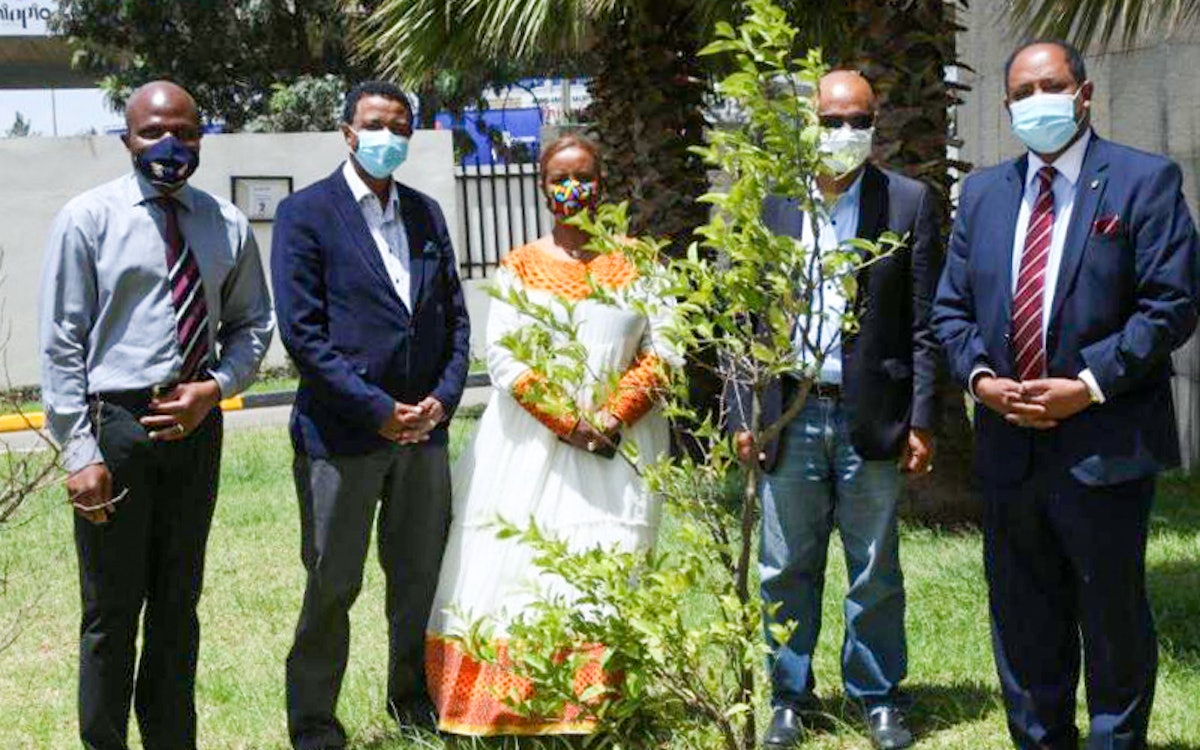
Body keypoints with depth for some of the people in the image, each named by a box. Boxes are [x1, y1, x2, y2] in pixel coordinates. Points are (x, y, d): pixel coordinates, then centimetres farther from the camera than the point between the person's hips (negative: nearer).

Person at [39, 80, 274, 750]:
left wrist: (216, 386, -7)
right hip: (115, 423, -4)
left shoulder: (228, 225, 5)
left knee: (179, 602, 15)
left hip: (196, 425, 4)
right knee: (111, 610, 3)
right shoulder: (88, 219, -5)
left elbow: (253, 324, 13)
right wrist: (81, 452, -12)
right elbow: (62, 344, -6)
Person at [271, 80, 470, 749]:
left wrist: (444, 398, -3)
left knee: (420, 579, 13)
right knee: (332, 587, 3)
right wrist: (376, 411, -15)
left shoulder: (426, 214, 13)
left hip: (423, 429, 5)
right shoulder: (306, 214, -4)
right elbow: (302, 331, -11)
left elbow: (455, 317, 14)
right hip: (341, 436, -5)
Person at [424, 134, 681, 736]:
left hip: (617, 441, 0)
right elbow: (502, 355, -4)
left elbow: (662, 349, 3)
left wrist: (615, 416, -11)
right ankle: (509, 709, 6)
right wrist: (568, 422, -13)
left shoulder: (635, 261, 7)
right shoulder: (521, 266, 5)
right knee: (518, 567, -2)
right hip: (532, 444, 0)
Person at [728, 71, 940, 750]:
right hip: (791, 416, 1)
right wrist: (742, 414, 3)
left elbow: (926, 325, 0)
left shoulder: (910, 202, 1)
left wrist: (922, 420, -5)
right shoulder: (769, 204, 5)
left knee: (876, 573, 8)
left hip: (871, 417, -1)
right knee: (787, 570, 9)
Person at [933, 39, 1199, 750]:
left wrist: (1089, 384, -16)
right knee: (1023, 619, 13)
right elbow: (951, 307, 14)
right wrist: (980, 376, -5)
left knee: (1114, 617, 6)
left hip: (1104, 445, -5)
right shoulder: (983, 193, 12)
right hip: (1009, 445, 5)